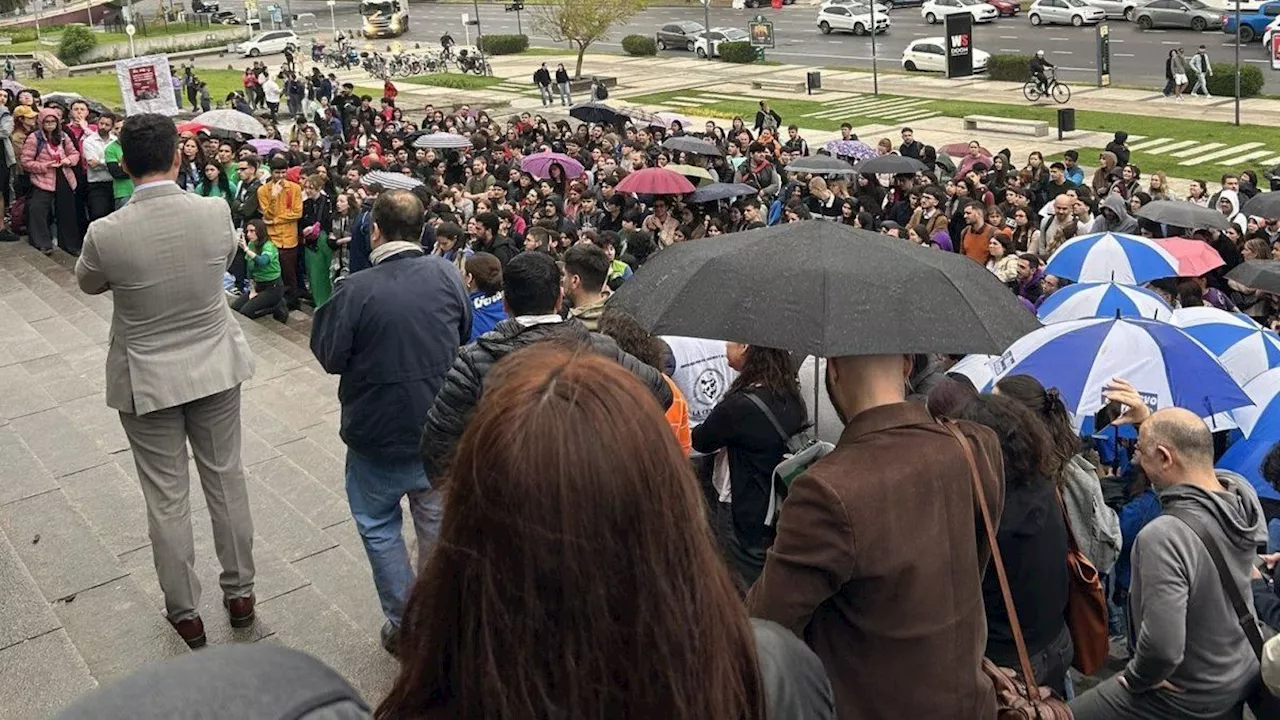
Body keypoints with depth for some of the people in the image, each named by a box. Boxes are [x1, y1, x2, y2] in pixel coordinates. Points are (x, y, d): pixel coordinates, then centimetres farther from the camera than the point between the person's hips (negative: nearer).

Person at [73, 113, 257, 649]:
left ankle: (184, 611, 25)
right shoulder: (216, 213, -16)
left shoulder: (107, 234, -21)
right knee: (226, 479, 17)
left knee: (166, 498, 11)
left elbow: (88, 283, 2)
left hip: (147, 380, -2)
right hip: (216, 368, 2)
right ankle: (239, 591, 31)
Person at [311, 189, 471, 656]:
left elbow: (330, 358, -10)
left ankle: (404, 625, 19)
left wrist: (322, 314, 4)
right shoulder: (446, 274, -8)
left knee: (378, 526, 15)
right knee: (437, 522, 17)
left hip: (379, 434, -3)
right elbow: (465, 334, 7)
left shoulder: (357, 290, -20)